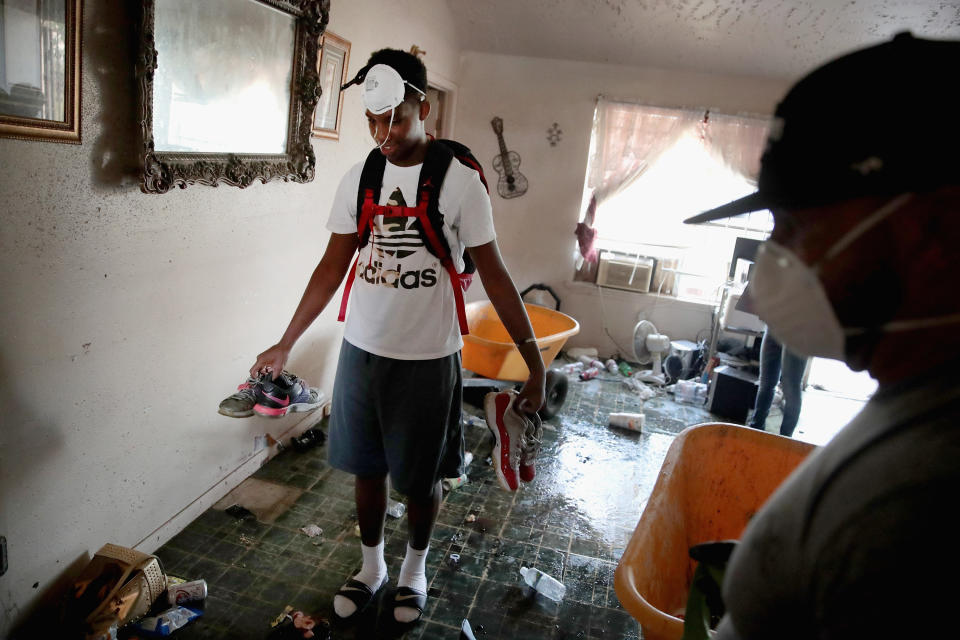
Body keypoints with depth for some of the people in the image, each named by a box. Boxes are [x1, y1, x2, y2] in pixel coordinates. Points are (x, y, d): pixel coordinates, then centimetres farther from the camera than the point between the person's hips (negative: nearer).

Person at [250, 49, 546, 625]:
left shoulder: (459, 180, -11)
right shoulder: (359, 179, 1)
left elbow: (493, 272, -10)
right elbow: (333, 266, 6)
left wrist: (535, 359, -12)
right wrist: (286, 343, 6)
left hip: (427, 359, -3)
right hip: (362, 350, 4)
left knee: (422, 476, 13)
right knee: (368, 467, 17)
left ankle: (415, 567, 40)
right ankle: (372, 566, 41)